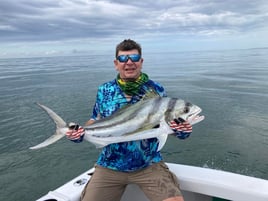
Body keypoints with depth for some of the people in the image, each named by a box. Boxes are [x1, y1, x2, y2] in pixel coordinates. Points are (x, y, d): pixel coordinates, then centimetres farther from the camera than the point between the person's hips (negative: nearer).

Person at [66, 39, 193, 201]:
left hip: (149, 165, -1)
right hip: (110, 166, 2)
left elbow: (169, 123, 2)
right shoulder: (104, 91, 1)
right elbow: (96, 120, 13)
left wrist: (182, 130, -20)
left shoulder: (156, 89, -3)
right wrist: (80, 132, -7)